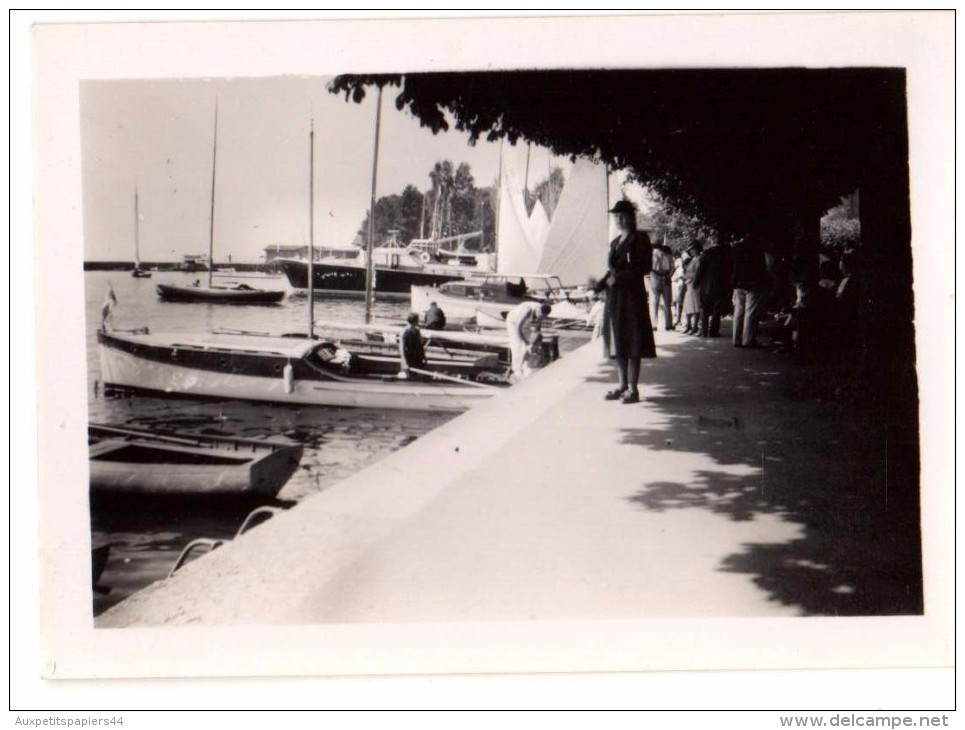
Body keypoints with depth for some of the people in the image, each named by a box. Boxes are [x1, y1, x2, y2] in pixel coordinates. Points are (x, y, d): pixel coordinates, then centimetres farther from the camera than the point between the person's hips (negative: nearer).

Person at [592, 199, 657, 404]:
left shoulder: (640, 239, -5)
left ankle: (633, 389, -2)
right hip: (614, 296, 8)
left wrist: (619, 277, -18)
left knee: (632, 342, -5)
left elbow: (646, 267, -12)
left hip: (632, 295, -8)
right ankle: (623, 385, 17)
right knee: (618, 341, 9)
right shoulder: (615, 242, 16)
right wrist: (599, 285, 3)